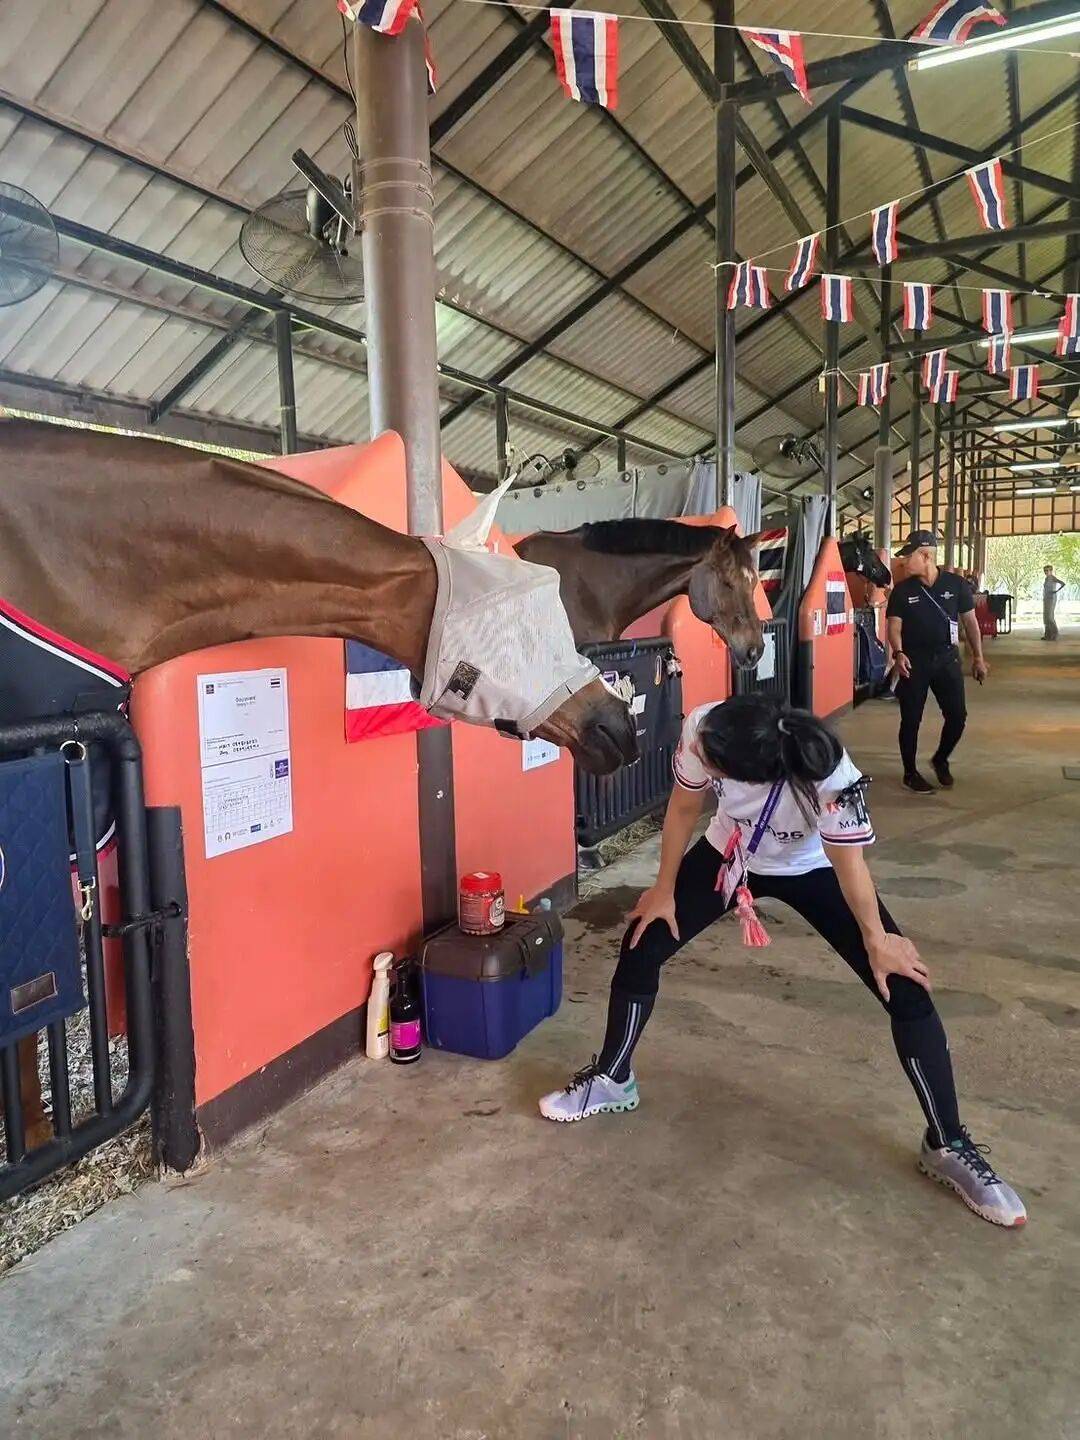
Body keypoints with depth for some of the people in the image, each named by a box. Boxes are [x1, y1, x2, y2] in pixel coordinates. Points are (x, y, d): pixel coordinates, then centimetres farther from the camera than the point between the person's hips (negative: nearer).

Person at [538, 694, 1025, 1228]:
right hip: (729, 854, 3)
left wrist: (878, 940, -10)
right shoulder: (702, 731, -35)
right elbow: (685, 807, -15)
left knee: (908, 989, -9)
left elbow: (847, 858, -24)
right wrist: (664, 890, -4)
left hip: (812, 869, -2)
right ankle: (611, 1079, 23)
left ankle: (947, 1146, 12)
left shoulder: (829, 775, -42)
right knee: (641, 945, -2)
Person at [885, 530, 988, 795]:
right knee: (911, 719, 2)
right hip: (914, 660, -1)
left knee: (957, 716, 2)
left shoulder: (956, 584, -1)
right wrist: (898, 653, -26)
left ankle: (940, 760, 28)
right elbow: (894, 626, -6)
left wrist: (978, 657, 7)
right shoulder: (902, 590, -3)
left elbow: (970, 621, 6)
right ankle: (910, 773, 15)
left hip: (947, 658, 1)